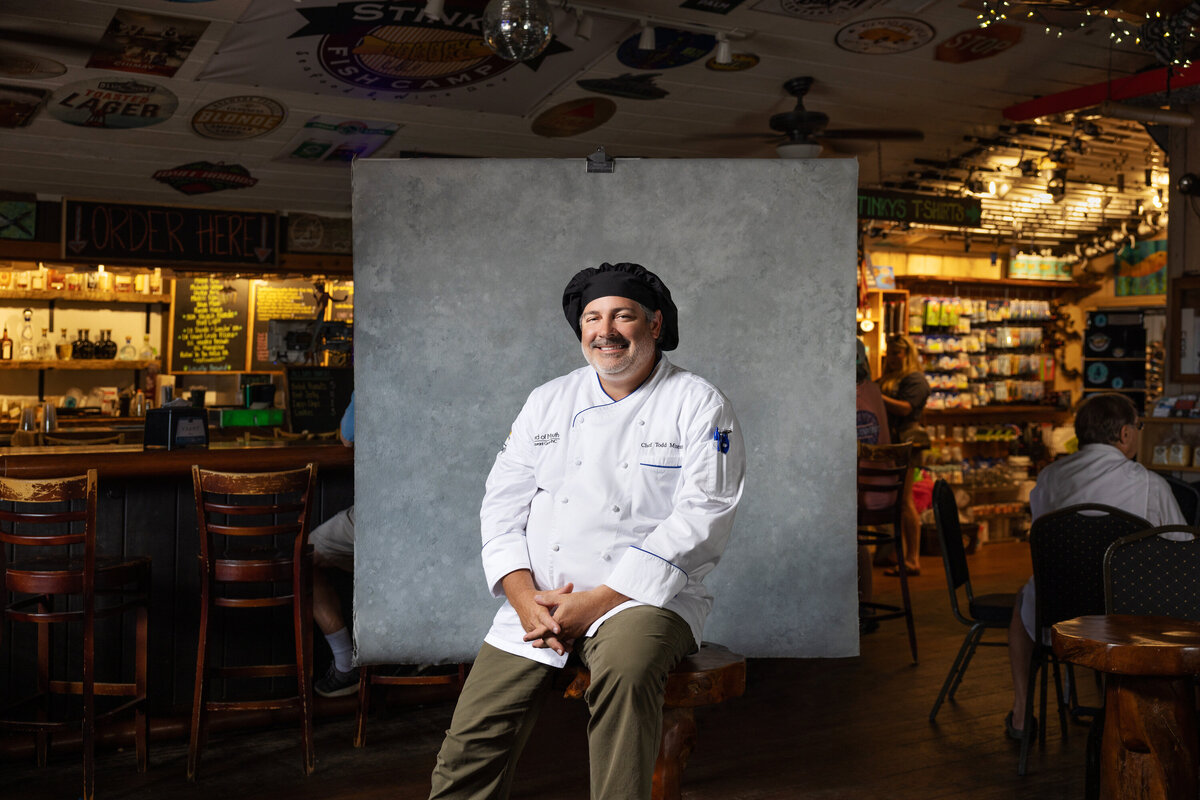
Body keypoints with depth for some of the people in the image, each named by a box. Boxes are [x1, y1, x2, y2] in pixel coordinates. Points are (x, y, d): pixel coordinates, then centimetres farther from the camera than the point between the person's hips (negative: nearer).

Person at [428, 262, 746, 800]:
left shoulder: (699, 405, 0)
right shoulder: (548, 401, 14)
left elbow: (701, 518, -9)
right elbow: (502, 504, 10)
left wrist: (599, 601, -15)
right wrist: (525, 597, -8)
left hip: (643, 596, -3)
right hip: (537, 599, 4)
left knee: (626, 665, -35)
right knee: (472, 743, -9)